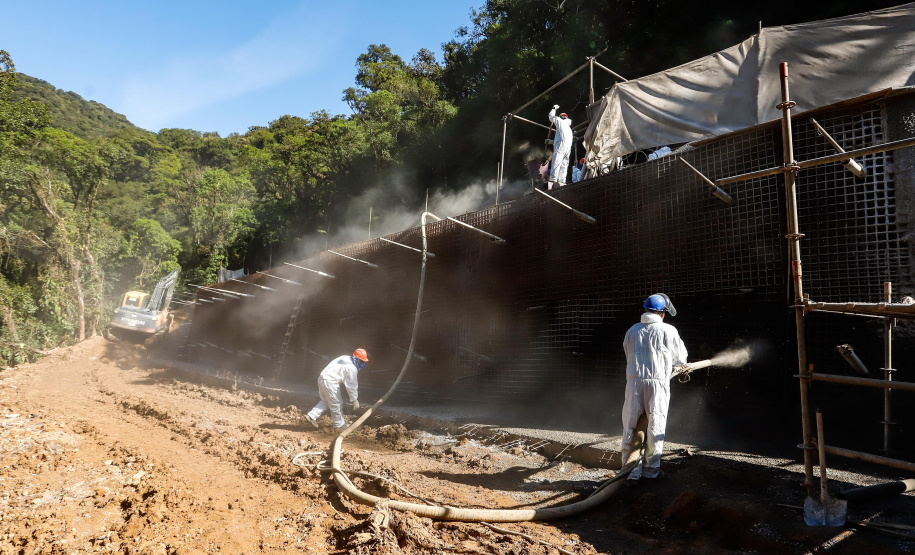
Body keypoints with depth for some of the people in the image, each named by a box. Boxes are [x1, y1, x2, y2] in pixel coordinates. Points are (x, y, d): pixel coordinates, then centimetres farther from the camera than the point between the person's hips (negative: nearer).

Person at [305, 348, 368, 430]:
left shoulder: (346, 358, 12)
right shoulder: (352, 368, -15)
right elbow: (352, 385, -11)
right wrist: (355, 400, -1)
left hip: (322, 378, 9)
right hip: (330, 382, -9)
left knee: (325, 401, 22)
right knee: (337, 404, 5)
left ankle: (311, 416, 17)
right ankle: (339, 424, 16)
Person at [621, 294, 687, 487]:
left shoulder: (632, 331, 12)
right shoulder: (668, 331, 2)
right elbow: (680, 358, 11)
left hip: (634, 382, 3)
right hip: (657, 382, -2)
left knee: (631, 428, 6)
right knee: (655, 427, 10)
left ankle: (632, 473, 7)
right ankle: (651, 469, 20)